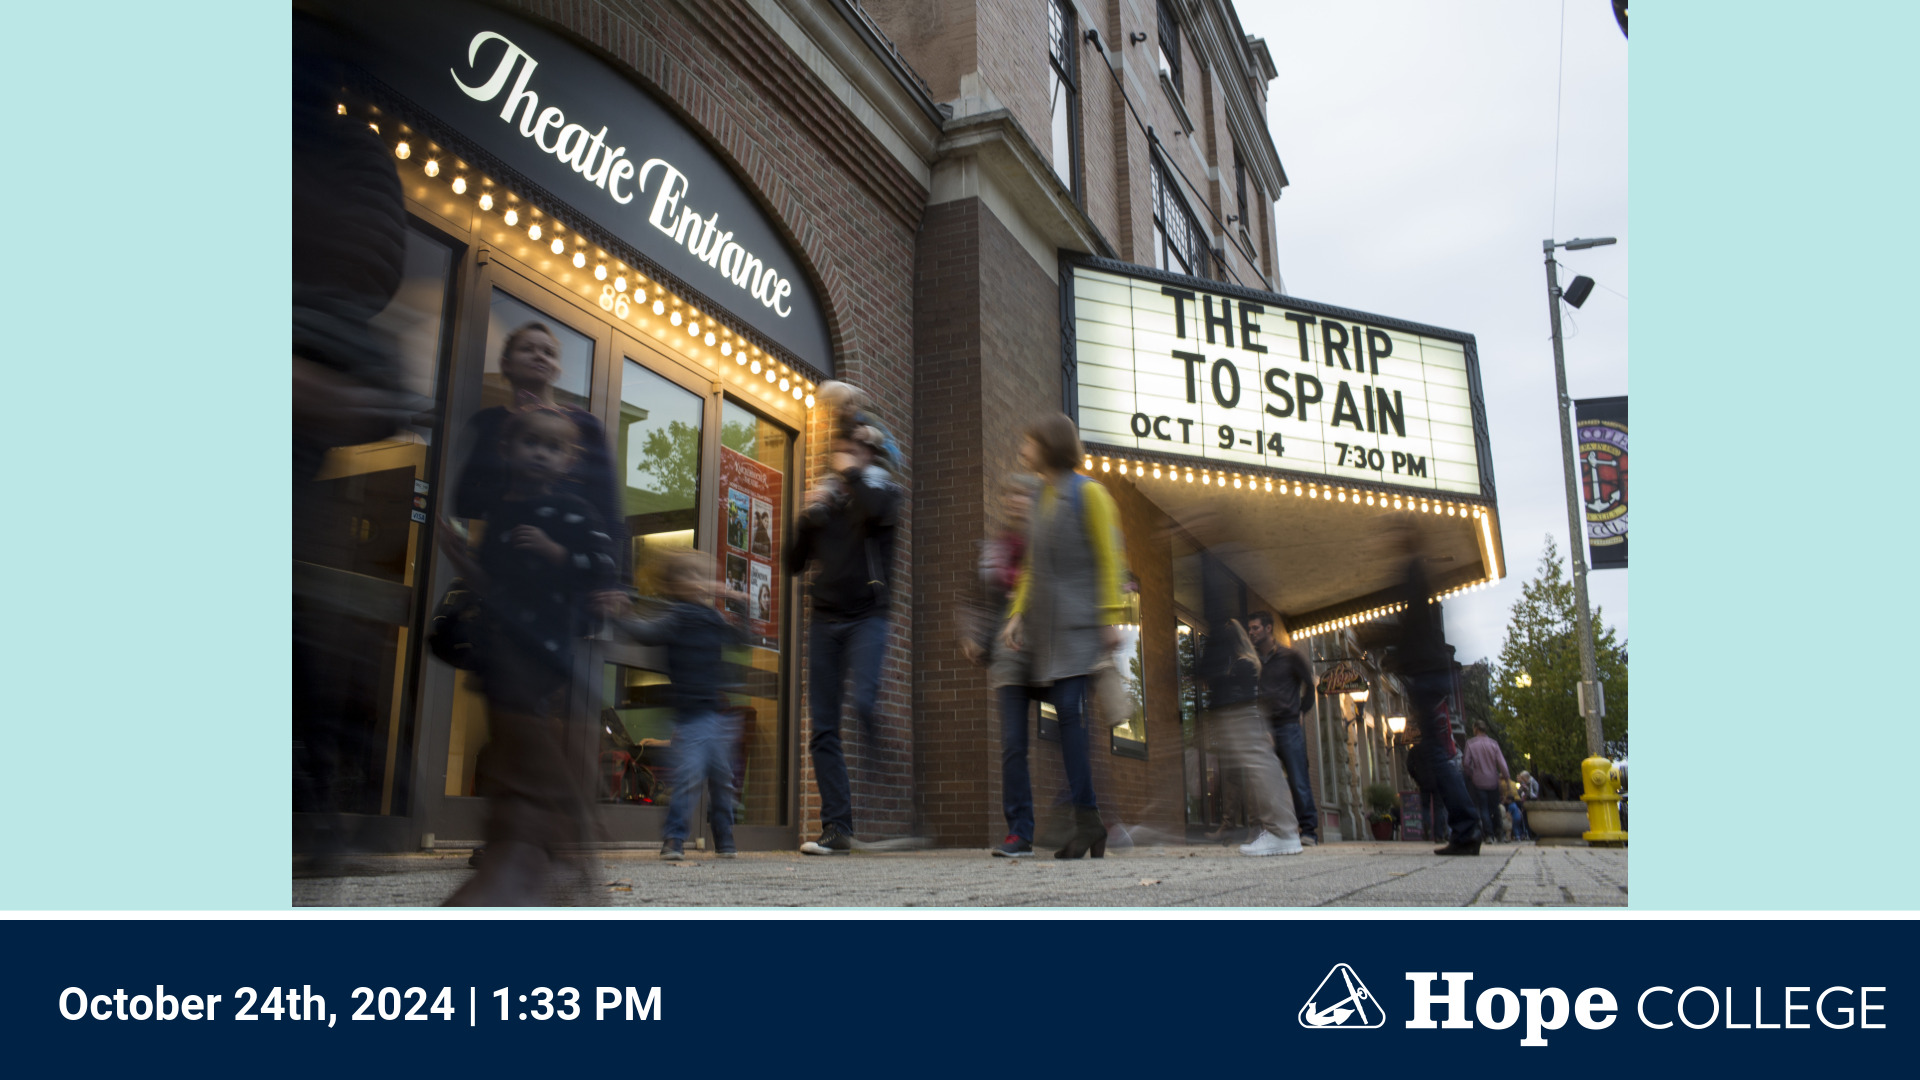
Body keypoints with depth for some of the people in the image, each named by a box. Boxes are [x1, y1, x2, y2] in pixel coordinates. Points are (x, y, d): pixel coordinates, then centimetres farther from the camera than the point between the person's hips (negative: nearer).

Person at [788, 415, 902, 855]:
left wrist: (852, 473, -3)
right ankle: (837, 828, 2)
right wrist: (808, 514, 2)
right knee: (823, 729, -1)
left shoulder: (883, 488, 8)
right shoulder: (825, 498, 18)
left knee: (863, 702, -27)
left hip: (866, 616, -4)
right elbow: (794, 562, 15)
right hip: (825, 618, 4)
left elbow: (877, 511, -18)